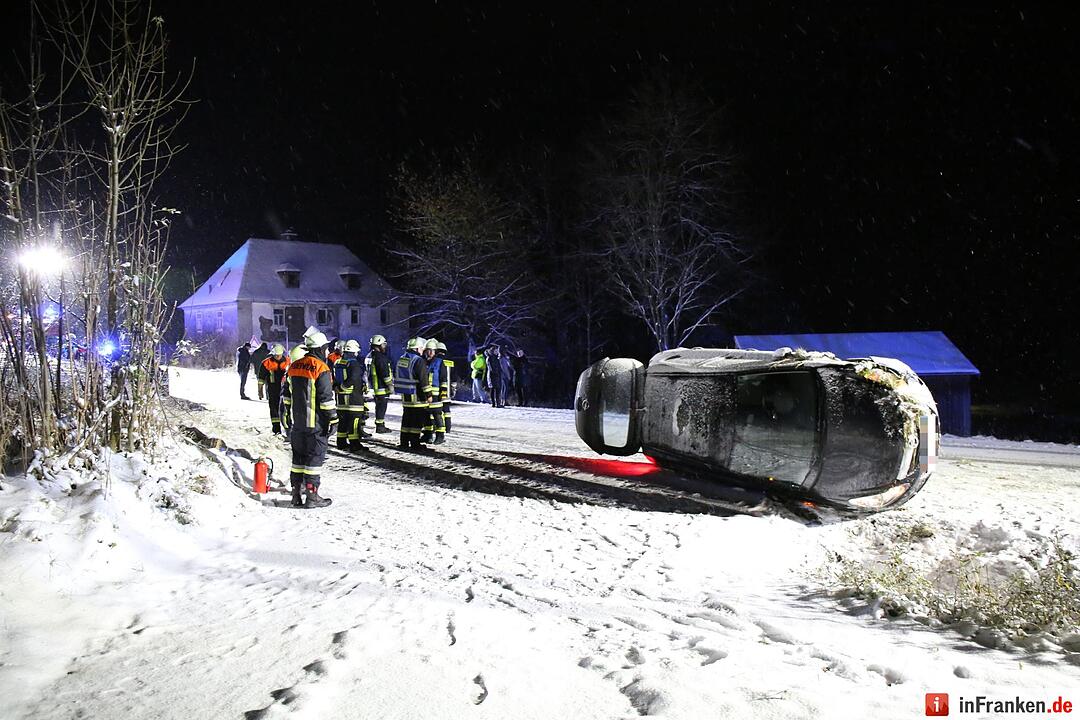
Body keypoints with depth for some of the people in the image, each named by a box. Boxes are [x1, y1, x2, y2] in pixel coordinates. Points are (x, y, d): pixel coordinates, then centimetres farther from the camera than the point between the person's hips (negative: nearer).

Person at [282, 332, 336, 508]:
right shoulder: (321, 369, -14)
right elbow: (326, 399, -16)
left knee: (299, 456, 13)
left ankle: (297, 494, 17)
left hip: (297, 422, 7)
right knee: (314, 457, -1)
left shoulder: (294, 366, 10)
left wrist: (289, 417, 24)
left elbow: (287, 394, 17)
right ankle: (311, 495, 1)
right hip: (315, 424, -7)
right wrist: (333, 420, -10)